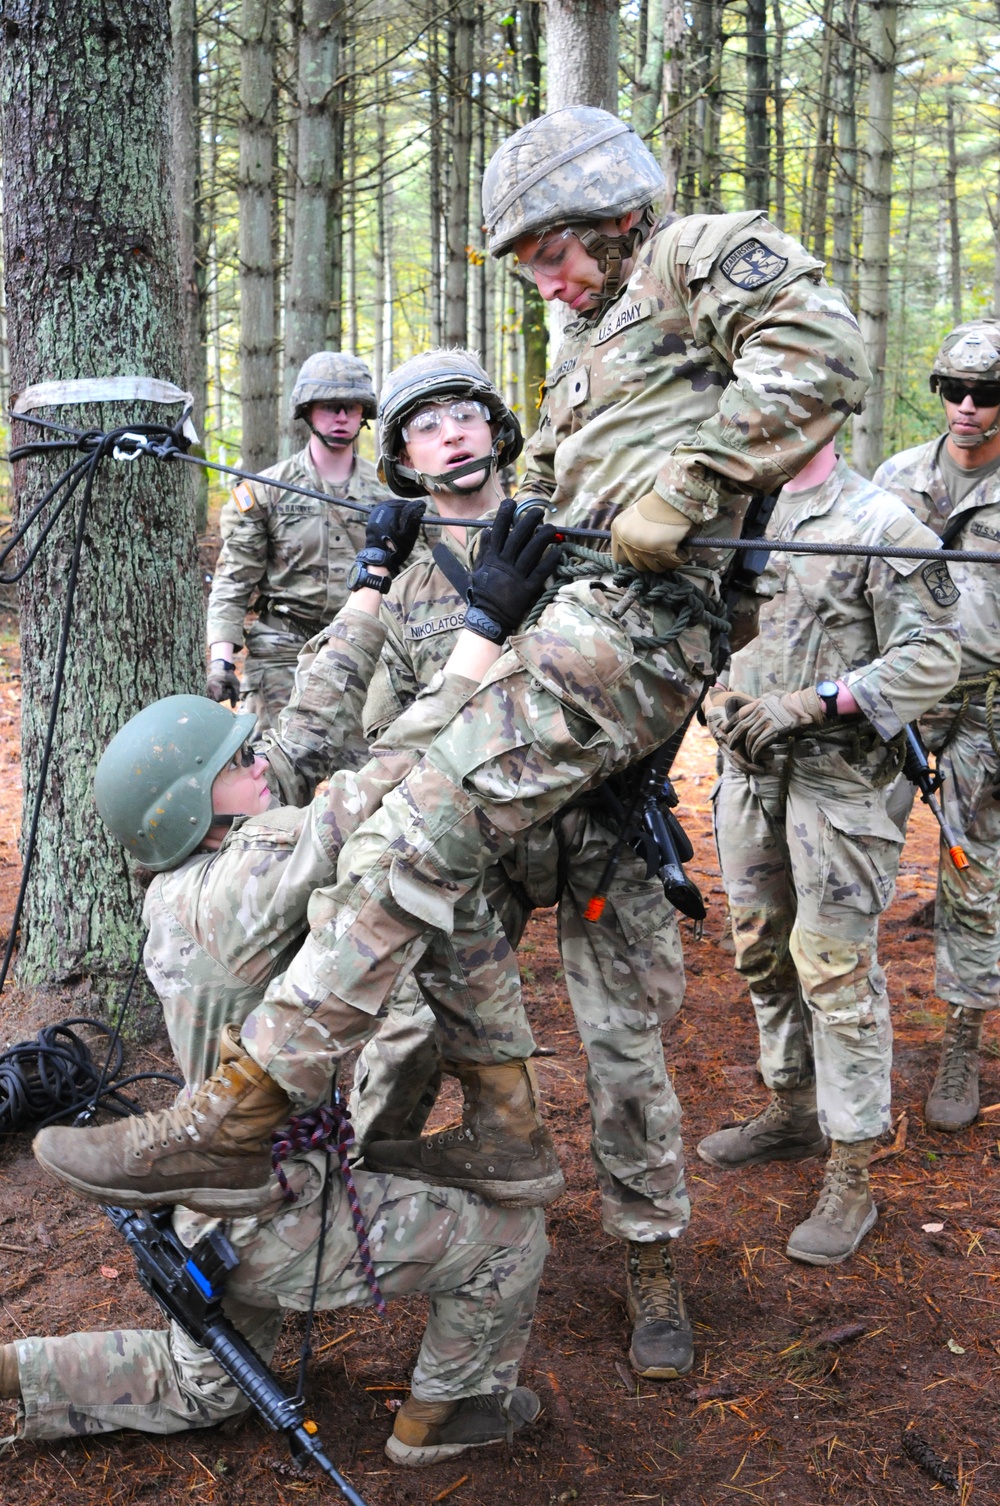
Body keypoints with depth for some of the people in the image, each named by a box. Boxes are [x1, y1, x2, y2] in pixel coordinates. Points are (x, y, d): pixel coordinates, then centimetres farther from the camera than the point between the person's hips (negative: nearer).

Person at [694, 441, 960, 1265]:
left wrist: (810, 702, -21)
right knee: (762, 951, 17)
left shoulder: (877, 522, -10)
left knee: (837, 970, -4)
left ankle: (851, 1180, 7)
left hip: (835, 780, -6)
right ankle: (792, 1110, 36)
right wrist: (726, 702, -1)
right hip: (748, 772, 7)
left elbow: (932, 657, -13)